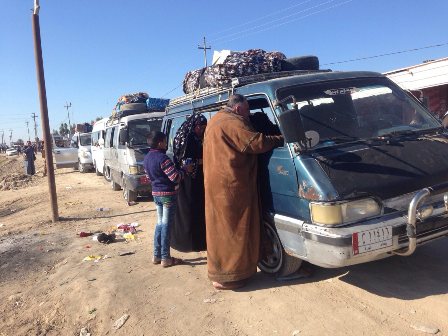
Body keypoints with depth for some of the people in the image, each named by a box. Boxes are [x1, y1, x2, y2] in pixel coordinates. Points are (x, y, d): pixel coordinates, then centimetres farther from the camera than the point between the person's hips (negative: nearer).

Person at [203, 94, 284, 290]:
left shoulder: (218, 120, 21)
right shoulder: (231, 123, -14)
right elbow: (256, 142, -20)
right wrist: (280, 139, -6)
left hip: (218, 184, 11)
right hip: (228, 185, -11)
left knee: (222, 228, 16)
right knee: (230, 229, -4)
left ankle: (220, 271, 26)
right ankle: (226, 277, 3)